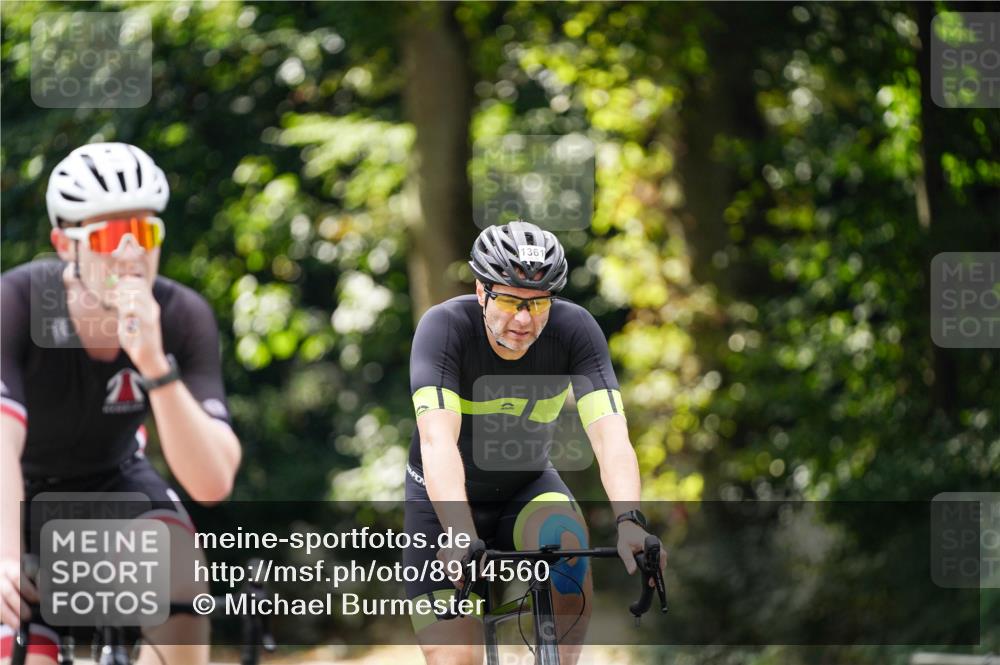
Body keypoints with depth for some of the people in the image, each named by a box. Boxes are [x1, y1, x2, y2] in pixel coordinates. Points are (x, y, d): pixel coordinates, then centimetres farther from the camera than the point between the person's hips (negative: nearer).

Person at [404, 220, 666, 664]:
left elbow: (610, 435, -32)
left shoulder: (575, 330, -21)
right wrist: (461, 537, -55)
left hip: (525, 485, 2)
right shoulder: (446, 327, -27)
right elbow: (437, 440, -40)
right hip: (445, 498, -2)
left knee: (566, 542, -33)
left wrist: (629, 521, -50)